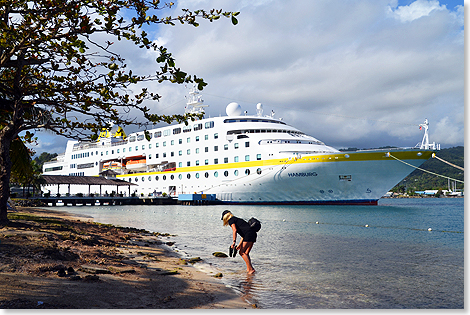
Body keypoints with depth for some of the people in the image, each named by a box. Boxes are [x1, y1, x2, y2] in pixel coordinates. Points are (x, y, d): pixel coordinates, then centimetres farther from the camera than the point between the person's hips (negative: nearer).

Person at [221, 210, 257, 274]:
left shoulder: (231, 220, 5)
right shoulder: (237, 219, 30)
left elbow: (234, 230, -14)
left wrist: (234, 242, -18)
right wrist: (239, 245, 30)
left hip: (249, 234, -9)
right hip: (253, 234, 9)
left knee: (242, 252, -9)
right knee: (246, 253, 12)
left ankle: (251, 269, -14)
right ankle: (248, 269, 7)